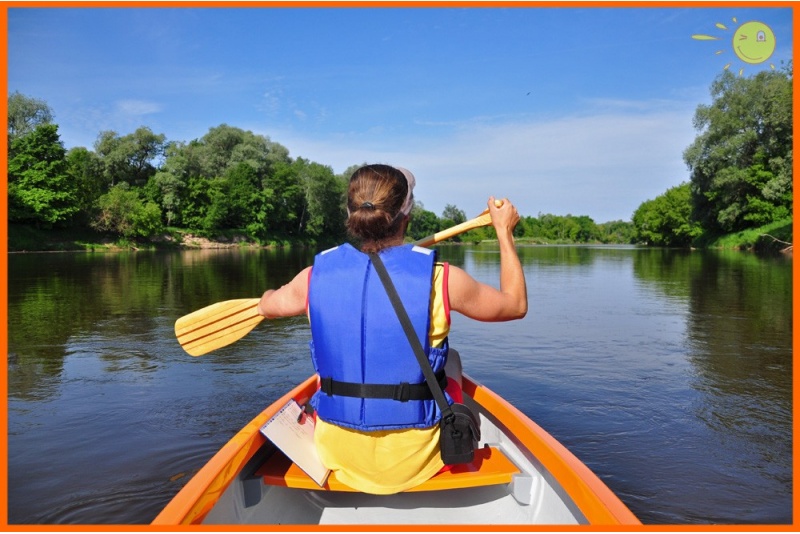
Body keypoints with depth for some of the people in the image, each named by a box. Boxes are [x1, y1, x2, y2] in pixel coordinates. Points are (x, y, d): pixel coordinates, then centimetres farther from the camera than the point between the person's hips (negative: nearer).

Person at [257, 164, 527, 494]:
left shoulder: (316, 277, -11)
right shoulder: (442, 280, -19)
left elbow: (267, 305, 12)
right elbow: (516, 304, 0)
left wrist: (274, 292, 35)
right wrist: (504, 232, 12)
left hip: (338, 457, 2)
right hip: (417, 461, -1)